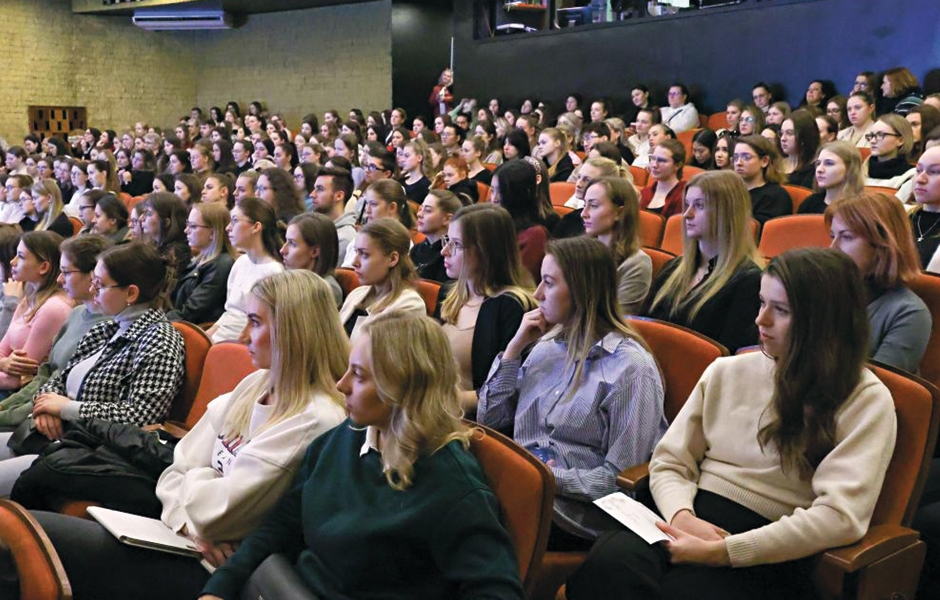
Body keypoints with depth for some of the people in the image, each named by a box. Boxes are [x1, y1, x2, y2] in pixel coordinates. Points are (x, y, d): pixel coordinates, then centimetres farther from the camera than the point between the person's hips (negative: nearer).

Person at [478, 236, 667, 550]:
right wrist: (515, 346, 6)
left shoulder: (630, 366, -7)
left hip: (577, 509, -6)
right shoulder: (547, 346, 14)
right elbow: (489, 420, 13)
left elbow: (622, 477, -10)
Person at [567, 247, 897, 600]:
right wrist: (682, 516, -10)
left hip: (771, 556, -4)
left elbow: (840, 517, -13)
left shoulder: (866, 400, 0)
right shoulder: (727, 372, 13)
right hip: (693, 521, 4)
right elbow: (669, 463, 13)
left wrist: (722, 552, -19)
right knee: (605, 566, -29)